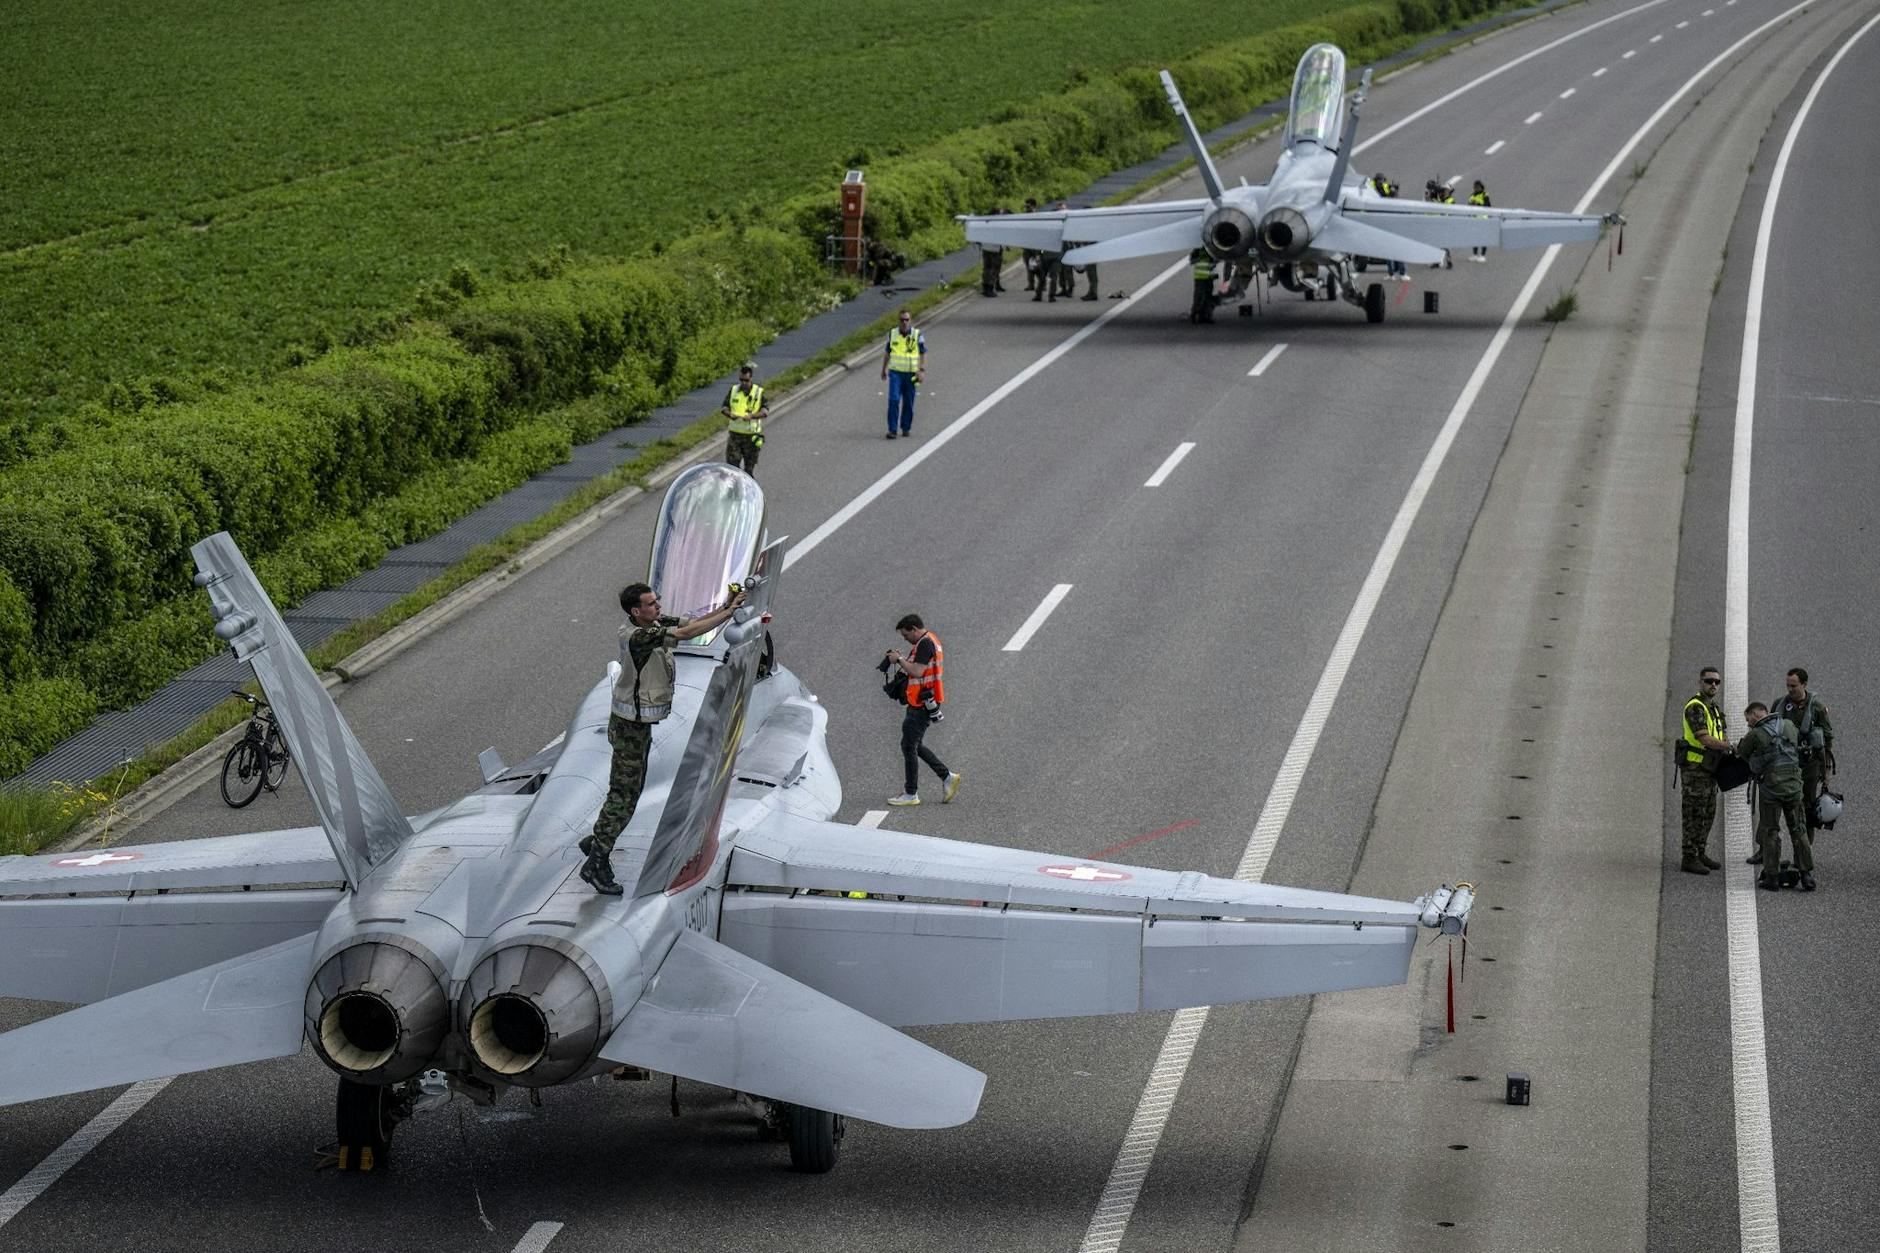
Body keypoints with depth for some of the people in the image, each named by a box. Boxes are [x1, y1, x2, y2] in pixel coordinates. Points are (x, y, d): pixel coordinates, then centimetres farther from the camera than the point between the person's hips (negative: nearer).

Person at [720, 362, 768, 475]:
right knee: (732, 464, -5)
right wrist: (730, 414, -21)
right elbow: (724, 407, 3)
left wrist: (752, 416, -30)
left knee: (749, 467, 6)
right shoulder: (734, 390, 4)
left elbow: (765, 411, -13)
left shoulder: (759, 392, -3)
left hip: (751, 435, -2)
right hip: (735, 434, 2)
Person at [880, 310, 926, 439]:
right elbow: (887, 353, 15)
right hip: (895, 372, 0)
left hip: (911, 374, 0)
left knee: (908, 403, 6)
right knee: (894, 400, -13)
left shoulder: (917, 335, -2)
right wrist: (884, 369, 17)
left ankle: (906, 428, 21)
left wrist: (922, 370, -11)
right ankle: (892, 429, -13)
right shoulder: (892, 334, 4)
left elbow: (923, 354, 0)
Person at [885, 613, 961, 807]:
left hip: (922, 704, -11)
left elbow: (917, 671, -25)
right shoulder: (930, 640, 17)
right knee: (914, 745, 17)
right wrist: (901, 660, 7)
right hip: (922, 703, 11)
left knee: (908, 745, -4)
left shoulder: (925, 643, -16)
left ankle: (911, 794, 1)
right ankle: (948, 777, 16)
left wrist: (899, 659, -13)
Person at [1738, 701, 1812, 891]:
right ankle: (1807, 876, 7)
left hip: (1770, 787, -4)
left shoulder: (1756, 734, -7)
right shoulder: (1789, 725, 7)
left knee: (1769, 832, 7)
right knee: (1798, 830, 11)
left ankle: (1772, 877, 7)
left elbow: (1740, 752, 7)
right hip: (1793, 783, 4)